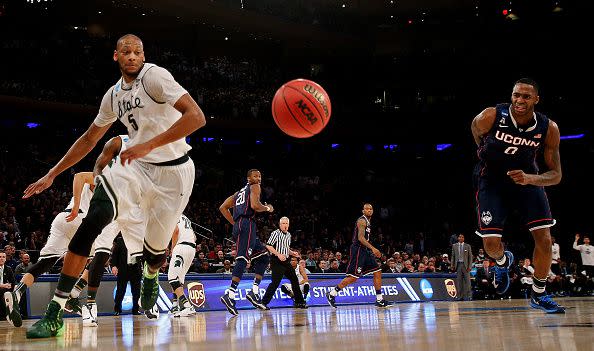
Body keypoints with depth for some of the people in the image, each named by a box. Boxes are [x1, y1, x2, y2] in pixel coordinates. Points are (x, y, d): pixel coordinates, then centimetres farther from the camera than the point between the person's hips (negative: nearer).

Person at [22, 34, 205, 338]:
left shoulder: (154, 76, -13)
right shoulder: (114, 95, 8)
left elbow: (197, 117, -26)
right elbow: (89, 139, 20)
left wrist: (149, 145, -32)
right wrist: (51, 175, 18)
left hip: (173, 171, -4)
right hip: (134, 164, 4)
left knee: (155, 246, 6)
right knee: (96, 216, -23)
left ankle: (151, 277, 50)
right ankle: (54, 313, -21)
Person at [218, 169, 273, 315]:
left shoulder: (239, 192, 29)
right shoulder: (254, 187, 6)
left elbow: (223, 207, 24)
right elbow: (255, 205, -13)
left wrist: (235, 223, 24)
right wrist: (267, 208, 5)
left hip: (238, 226, 9)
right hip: (247, 224, -9)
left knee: (264, 257, 15)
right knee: (243, 258, -20)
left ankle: (254, 292, 5)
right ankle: (230, 295, -33)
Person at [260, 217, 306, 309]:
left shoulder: (288, 235, 16)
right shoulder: (275, 233, -8)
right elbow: (268, 246, -15)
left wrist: (292, 253, 9)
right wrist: (278, 254, -22)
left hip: (286, 261, 8)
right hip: (277, 261, -8)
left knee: (295, 280, 11)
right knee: (275, 282, -14)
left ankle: (299, 302, 22)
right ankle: (264, 302, -8)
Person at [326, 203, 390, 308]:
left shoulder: (368, 221, 19)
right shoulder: (362, 221, -11)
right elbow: (360, 237, -23)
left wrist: (372, 250, 25)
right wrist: (372, 248, -30)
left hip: (364, 251, 10)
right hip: (358, 250, -10)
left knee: (377, 272, 5)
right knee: (353, 277, -11)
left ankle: (379, 300, 9)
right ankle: (332, 294, -1)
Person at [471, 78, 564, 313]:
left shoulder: (549, 129, -19)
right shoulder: (490, 117, -25)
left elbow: (556, 175, -15)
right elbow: (475, 129, 1)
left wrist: (530, 179, -34)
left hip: (527, 179, 2)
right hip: (491, 181, -1)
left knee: (544, 238, -8)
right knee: (491, 244, -11)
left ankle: (539, 295, 15)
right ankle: (503, 262, 30)